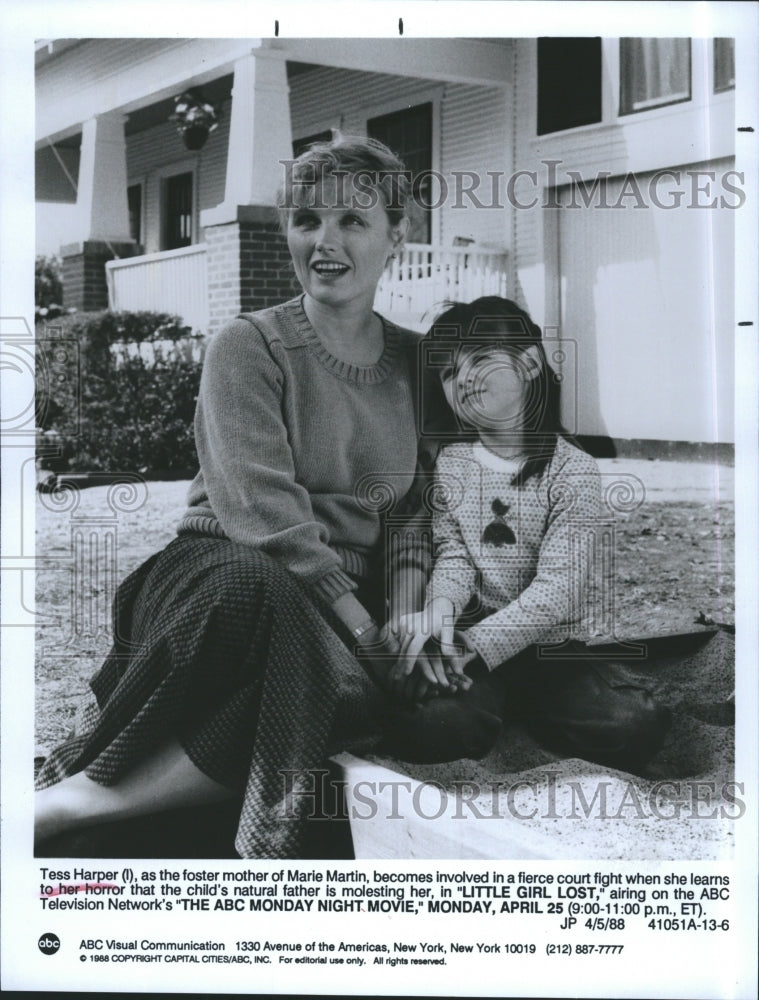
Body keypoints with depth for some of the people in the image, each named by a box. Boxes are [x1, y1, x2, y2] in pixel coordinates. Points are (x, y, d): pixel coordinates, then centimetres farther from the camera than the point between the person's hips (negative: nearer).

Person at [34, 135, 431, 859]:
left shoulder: (415, 360, 14)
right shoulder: (249, 347, -2)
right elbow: (263, 512, -14)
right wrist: (365, 629, -21)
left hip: (351, 600, 4)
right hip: (218, 575, -3)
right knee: (255, 585, -41)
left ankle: (66, 800, -29)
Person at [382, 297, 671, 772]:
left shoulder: (573, 471, -6)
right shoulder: (448, 464, 8)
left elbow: (557, 588, -13)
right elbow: (453, 555, 2)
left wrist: (472, 645, -21)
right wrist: (439, 608, -21)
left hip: (550, 649, 0)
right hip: (466, 644, 1)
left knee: (636, 725, -23)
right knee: (433, 725, -30)